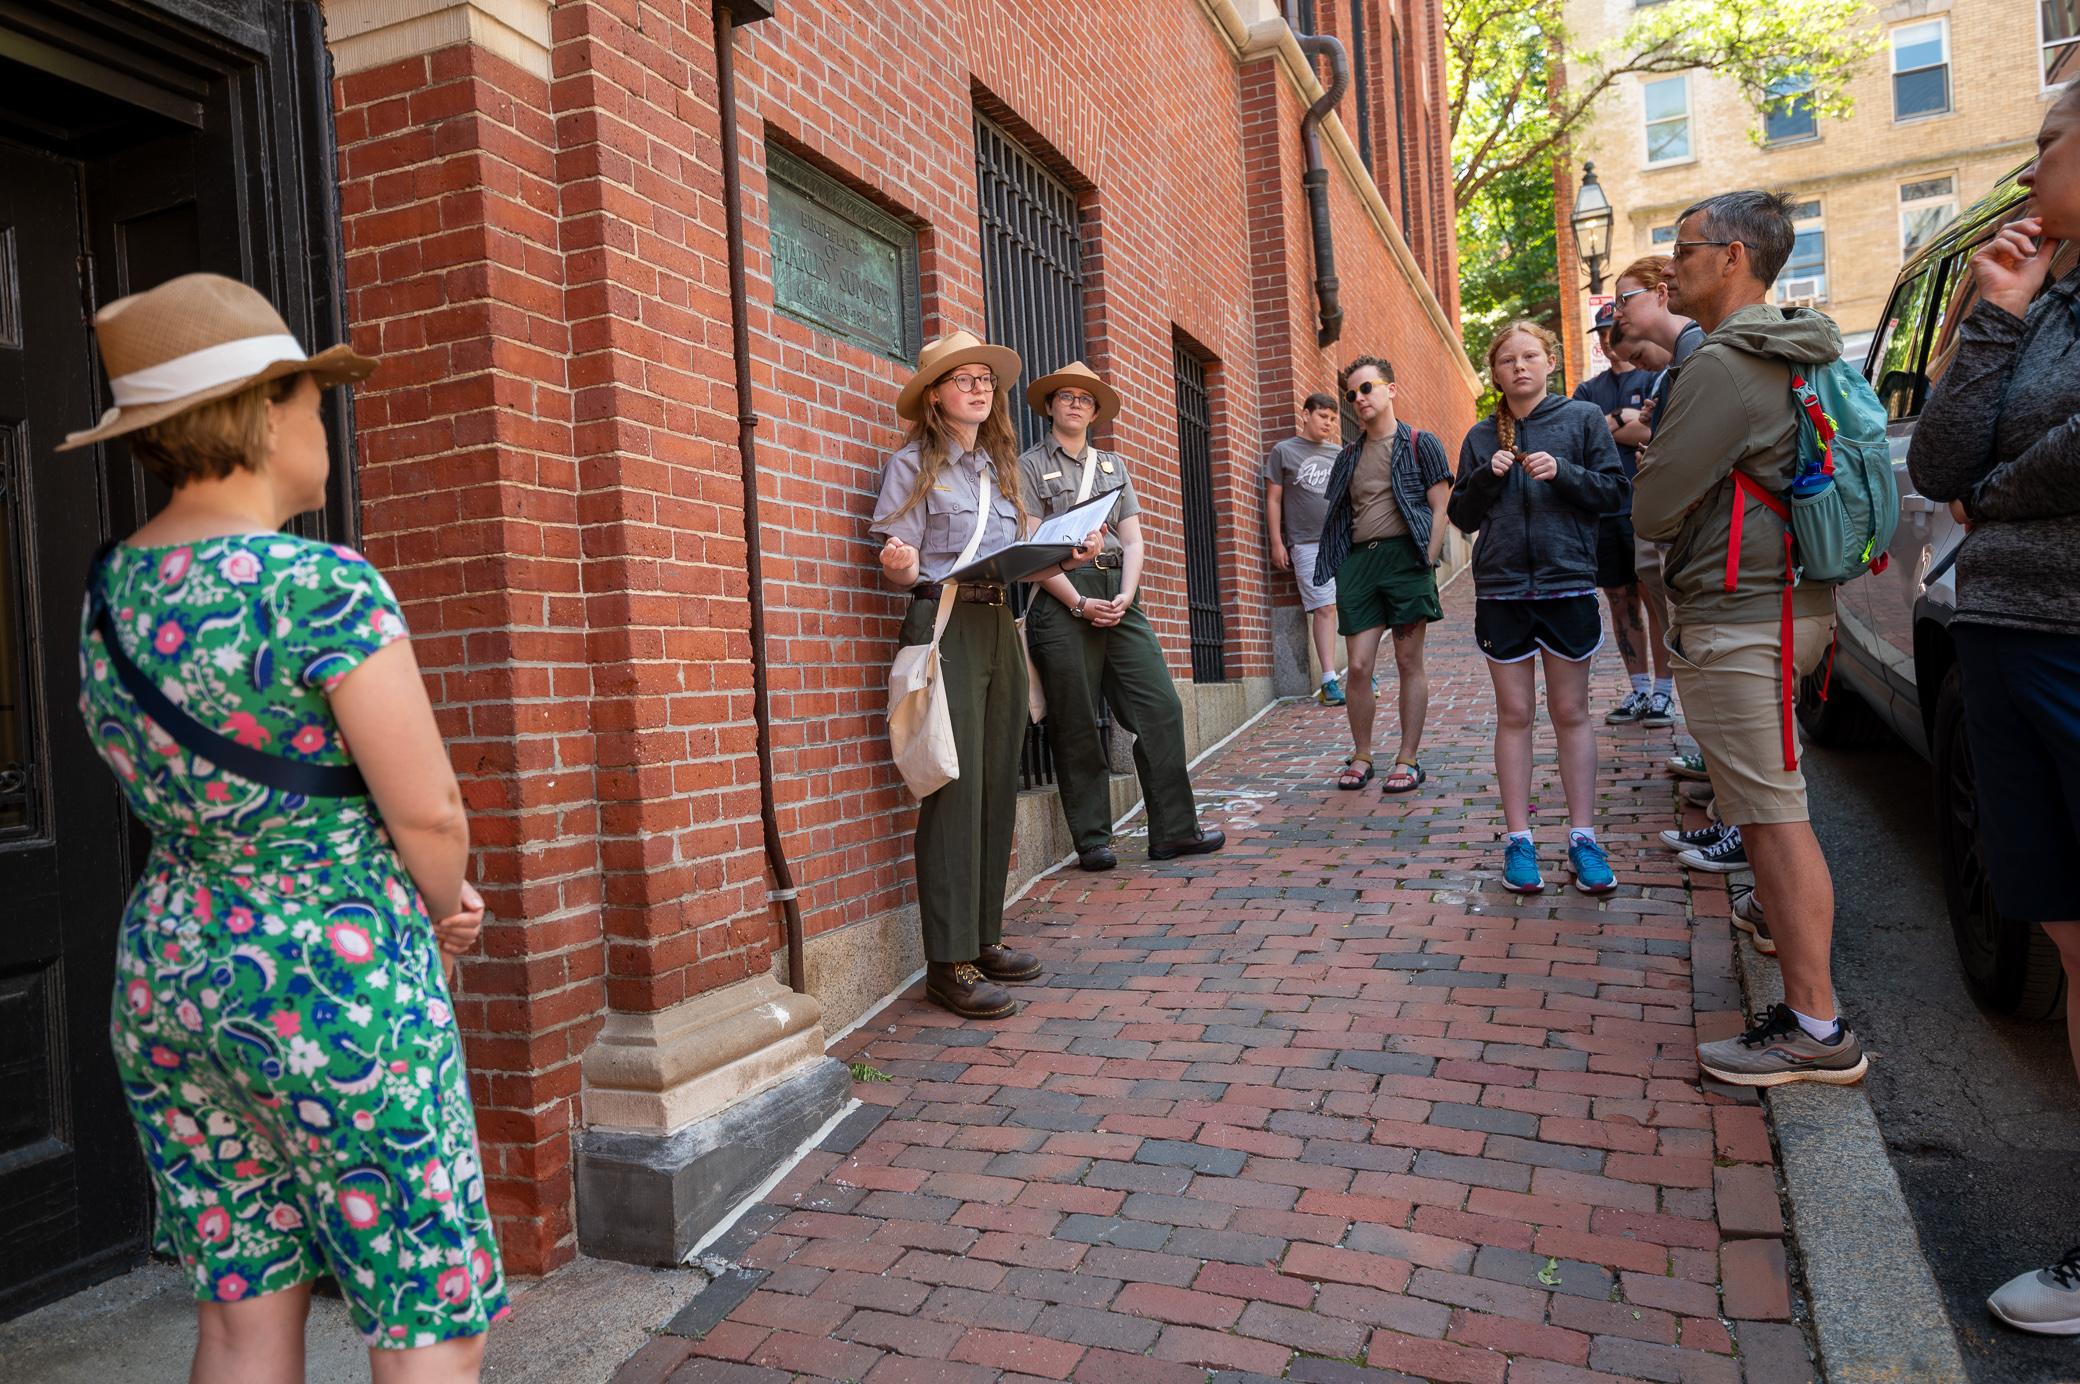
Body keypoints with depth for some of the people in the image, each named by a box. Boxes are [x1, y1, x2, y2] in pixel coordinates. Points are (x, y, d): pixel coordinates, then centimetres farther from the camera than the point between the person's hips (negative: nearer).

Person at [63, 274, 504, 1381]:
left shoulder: (107, 593, 5)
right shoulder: (323, 587, -19)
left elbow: (187, 795, 11)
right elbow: (429, 813, -17)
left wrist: (426, 892, 6)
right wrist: (443, 907, 6)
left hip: (165, 972, 8)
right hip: (335, 992, -8)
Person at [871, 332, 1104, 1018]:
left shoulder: (998, 467, 20)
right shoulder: (913, 464, 1)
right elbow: (900, 570, -5)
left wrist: (1067, 557, 4)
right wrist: (903, 568, -27)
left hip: (1001, 627, 7)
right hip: (945, 626, -7)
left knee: (997, 788, 6)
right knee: (955, 790, -10)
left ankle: (984, 939, 16)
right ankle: (950, 963, -6)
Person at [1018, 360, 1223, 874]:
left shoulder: (1113, 465, 21)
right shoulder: (1030, 466, 6)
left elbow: (1132, 541, 13)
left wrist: (1126, 596, -5)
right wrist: (1080, 604, -13)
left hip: (1119, 598, 5)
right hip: (1062, 598, -4)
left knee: (1161, 706, -2)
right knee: (1077, 726, -2)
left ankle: (1174, 830, 6)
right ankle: (1092, 841, 7)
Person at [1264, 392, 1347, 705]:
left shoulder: (1339, 454, 17)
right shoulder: (1284, 452, 6)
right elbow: (1273, 500, 4)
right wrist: (1277, 543, -1)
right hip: (1308, 544, -4)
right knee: (1324, 608, -7)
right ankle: (1329, 680, -3)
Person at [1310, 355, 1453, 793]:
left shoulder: (1420, 444, 5)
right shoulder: (1349, 456, 18)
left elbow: (1440, 508, 0)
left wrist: (1427, 562, -10)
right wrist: (1341, 568, 8)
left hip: (1405, 555, -4)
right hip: (1358, 560, 4)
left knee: (1409, 662, 0)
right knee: (1357, 666, -1)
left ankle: (1408, 759, 8)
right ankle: (1361, 757, 13)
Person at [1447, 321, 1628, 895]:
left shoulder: (1583, 418, 3)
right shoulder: (1481, 437, 9)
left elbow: (1615, 490, -1)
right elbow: (1462, 516, 9)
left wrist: (1562, 472, -16)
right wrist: (1488, 477, -8)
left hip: (1568, 584, -1)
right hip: (1501, 590, 2)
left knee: (1571, 713, 6)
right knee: (1514, 714, 5)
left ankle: (1583, 836, 14)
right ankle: (1518, 839, 12)